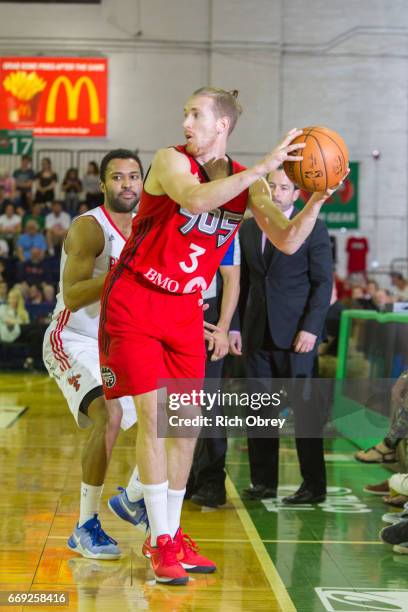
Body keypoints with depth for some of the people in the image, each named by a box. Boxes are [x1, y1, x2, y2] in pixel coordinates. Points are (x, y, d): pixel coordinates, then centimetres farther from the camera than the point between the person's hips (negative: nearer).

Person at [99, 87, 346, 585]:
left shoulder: (247, 183, 3)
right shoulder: (171, 160, -12)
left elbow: (288, 242, -3)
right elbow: (195, 198, -34)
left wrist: (317, 200, -18)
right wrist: (262, 168, -34)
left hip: (184, 310, 5)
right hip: (134, 303, -5)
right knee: (152, 416, -10)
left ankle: (171, 534, 21)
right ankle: (160, 543, -2)